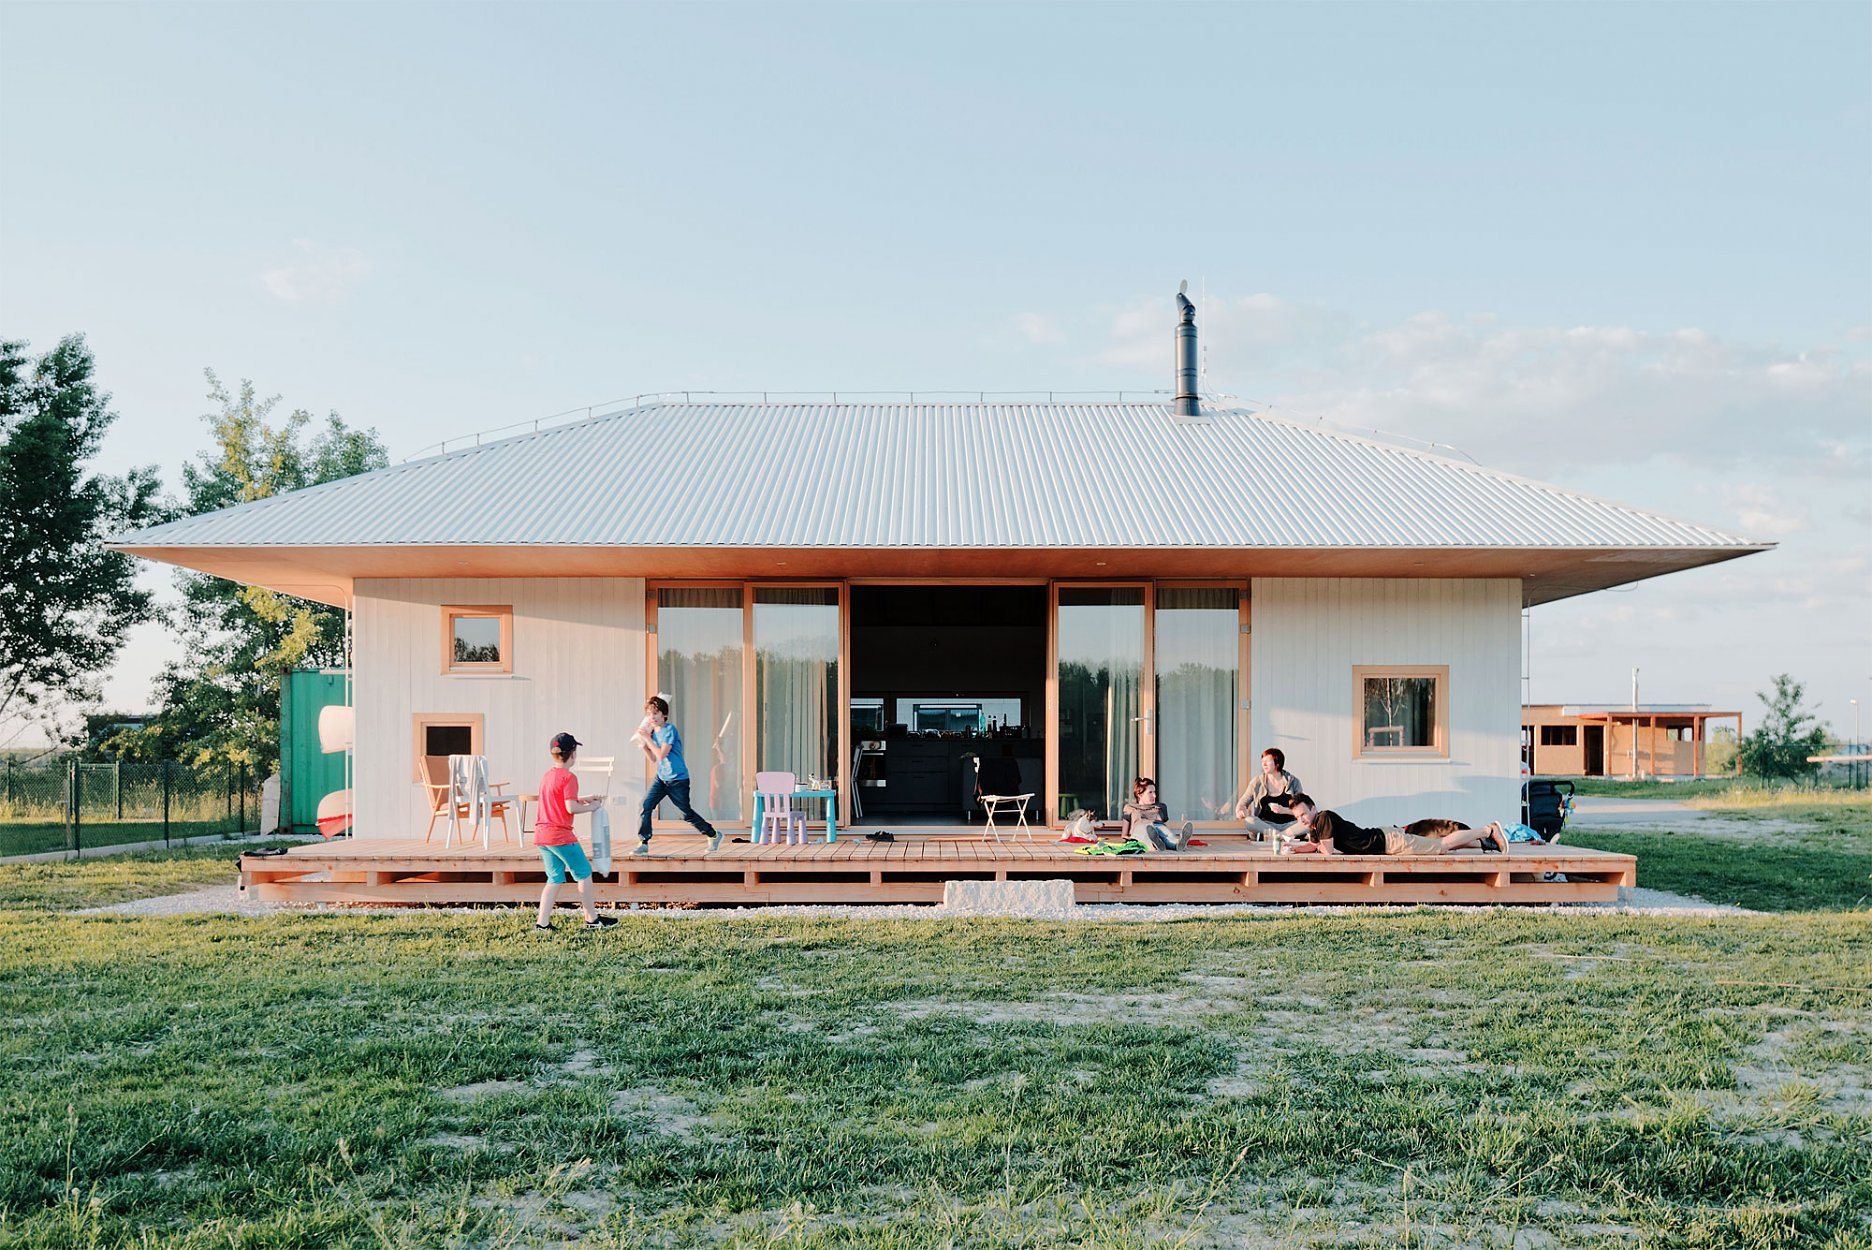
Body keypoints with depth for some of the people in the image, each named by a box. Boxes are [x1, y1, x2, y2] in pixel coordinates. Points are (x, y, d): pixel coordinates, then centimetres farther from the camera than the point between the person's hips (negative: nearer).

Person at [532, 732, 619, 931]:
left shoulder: (547, 776, 14)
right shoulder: (569, 777, -12)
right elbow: (571, 808, -19)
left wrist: (583, 800, 22)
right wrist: (591, 807, -5)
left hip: (541, 834, 8)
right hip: (561, 835, -8)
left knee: (555, 878, 13)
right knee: (584, 873, 5)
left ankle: (542, 922, 6)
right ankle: (591, 918, 11)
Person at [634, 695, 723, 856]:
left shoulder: (669, 730, -15)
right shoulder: (653, 732, 8)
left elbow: (661, 754, -23)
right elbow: (654, 759, 12)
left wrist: (648, 739, -18)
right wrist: (643, 744, 1)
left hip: (678, 780, -7)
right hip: (661, 778, 7)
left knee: (687, 814, 2)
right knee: (646, 805, -11)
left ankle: (714, 835, 21)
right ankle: (643, 843, -7)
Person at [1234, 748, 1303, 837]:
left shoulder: (1293, 782, 8)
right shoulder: (1256, 783, 10)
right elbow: (1242, 804, 12)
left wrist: (1285, 810, -15)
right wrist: (1240, 811, -13)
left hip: (1288, 825, 0)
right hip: (1265, 824, 0)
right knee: (1248, 820, -33)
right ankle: (1283, 835, -35)